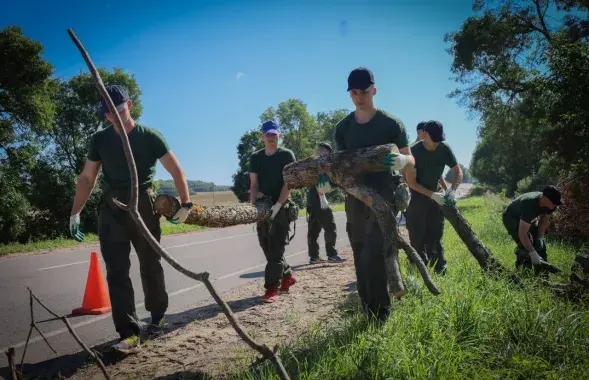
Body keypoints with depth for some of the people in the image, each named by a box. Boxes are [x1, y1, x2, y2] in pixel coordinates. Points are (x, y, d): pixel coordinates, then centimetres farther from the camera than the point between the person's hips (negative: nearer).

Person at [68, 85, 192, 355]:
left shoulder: (149, 137, -4)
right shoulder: (99, 140, 6)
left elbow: (176, 170, -4)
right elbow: (87, 178, 9)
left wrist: (185, 203, -12)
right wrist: (75, 213, 2)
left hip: (143, 206, -2)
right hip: (111, 208, 3)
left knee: (150, 266, 10)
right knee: (117, 271, -6)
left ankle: (157, 316, 31)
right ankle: (129, 333, -5)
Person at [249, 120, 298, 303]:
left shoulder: (287, 155, -3)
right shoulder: (256, 157, 9)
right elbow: (254, 184, 3)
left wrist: (277, 205, -20)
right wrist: (253, 206, -11)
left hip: (282, 207, -5)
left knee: (276, 248, -8)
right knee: (267, 247, 10)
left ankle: (271, 288, -7)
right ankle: (287, 276, 28)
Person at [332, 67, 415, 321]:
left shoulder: (391, 124, -2)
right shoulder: (343, 127, 9)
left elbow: (410, 160, 0)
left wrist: (400, 160, -24)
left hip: (383, 196, -4)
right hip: (355, 198, 5)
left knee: (373, 256, -16)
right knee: (361, 259, 8)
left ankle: (382, 316, -4)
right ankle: (369, 314, 18)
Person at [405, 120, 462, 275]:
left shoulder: (444, 148, -9)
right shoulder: (414, 151, -20)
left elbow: (458, 171, -2)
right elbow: (411, 182, -19)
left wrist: (452, 190, -20)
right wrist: (432, 195, -26)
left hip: (436, 196, 3)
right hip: (416, 197, -3)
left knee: (435, 237, 3)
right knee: (418, 238, -3)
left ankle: (440, 271, 7)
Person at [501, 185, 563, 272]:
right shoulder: (530, 205, -44)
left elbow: (544, 219, -4)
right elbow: (522, 234, -45)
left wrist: (540, 238, -16)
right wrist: (533, 253, -45)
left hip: (528, 218, 7)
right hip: (511, 218, -7)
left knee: (540, 244, -2)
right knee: (524, 245, -26)